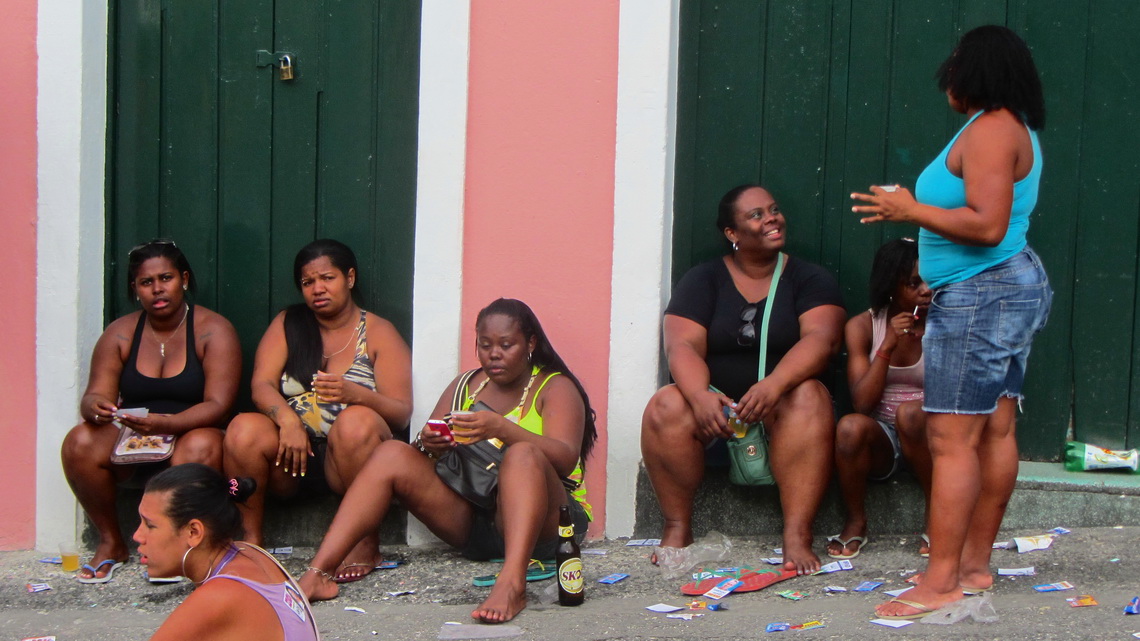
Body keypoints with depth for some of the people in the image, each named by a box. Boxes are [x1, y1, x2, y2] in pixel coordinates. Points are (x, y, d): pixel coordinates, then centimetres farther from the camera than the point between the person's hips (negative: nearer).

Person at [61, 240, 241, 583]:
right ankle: (111, 543, -7)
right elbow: (96, 394, -2)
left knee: (201, 447, -38)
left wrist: (167, 423, -34)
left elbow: (217, 405, -15)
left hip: (187, 435, -3)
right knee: (79, 442, -27)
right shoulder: (120, 333, 6)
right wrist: (96, 407, -30)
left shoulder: (213, 330, -5)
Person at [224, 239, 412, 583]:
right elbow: (262, 384, -1)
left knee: (357, 420, -34)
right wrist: (287, 420, -24)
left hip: (346, 458, -2)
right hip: (291, 452, 2)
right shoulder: (287, 324, 14)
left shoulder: (378, 333, 6)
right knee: (244, 429, -27)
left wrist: (354, 393, -25)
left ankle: (367, 542, -24)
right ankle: (251, 541, -14)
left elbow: (401, 413, -4)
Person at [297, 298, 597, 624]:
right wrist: (427, 444, -18)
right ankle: (318, 573, -25)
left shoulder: (556, 387, 2)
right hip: (471, 522, 5)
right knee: (391, 454, -11)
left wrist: (502, 429, -33)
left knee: (523, 455, -34)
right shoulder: (464, 387, 17)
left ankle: (512, 583, -54)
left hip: (541, 522, -4)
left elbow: (565, 459, -17)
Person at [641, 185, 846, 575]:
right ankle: (677, 529, -19)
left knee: (809, 397, -33)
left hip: (779, 411, -1)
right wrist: (700, 395, -31)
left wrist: (774, 385, -33)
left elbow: (822, 338, -14)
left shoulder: (809, 279, 5)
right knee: (665, 407, -29)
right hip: (714, 406, 1)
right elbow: (682, 345, -8)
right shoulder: (703, 280, 7)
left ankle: (797, 536, -37)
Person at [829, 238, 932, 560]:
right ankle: (855, 523, -9)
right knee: (850, 427, -33)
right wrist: (887, 346, -20)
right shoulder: (862, 326, -1)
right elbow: (862, 403, -11)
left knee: (910, 413, -35)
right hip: (880, 441, 1)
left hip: (923, 436, -1)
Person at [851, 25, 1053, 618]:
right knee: (995, 432, 11)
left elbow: (987, 225, -24)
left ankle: (940, 581, -10)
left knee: (951, 438, -11)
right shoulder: (1016, 130, 17)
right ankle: (974, 564, 17)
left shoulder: (989, 130, -16)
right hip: (1010, 287, 11)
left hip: (981, 295, -11)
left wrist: (911, 210, -16)